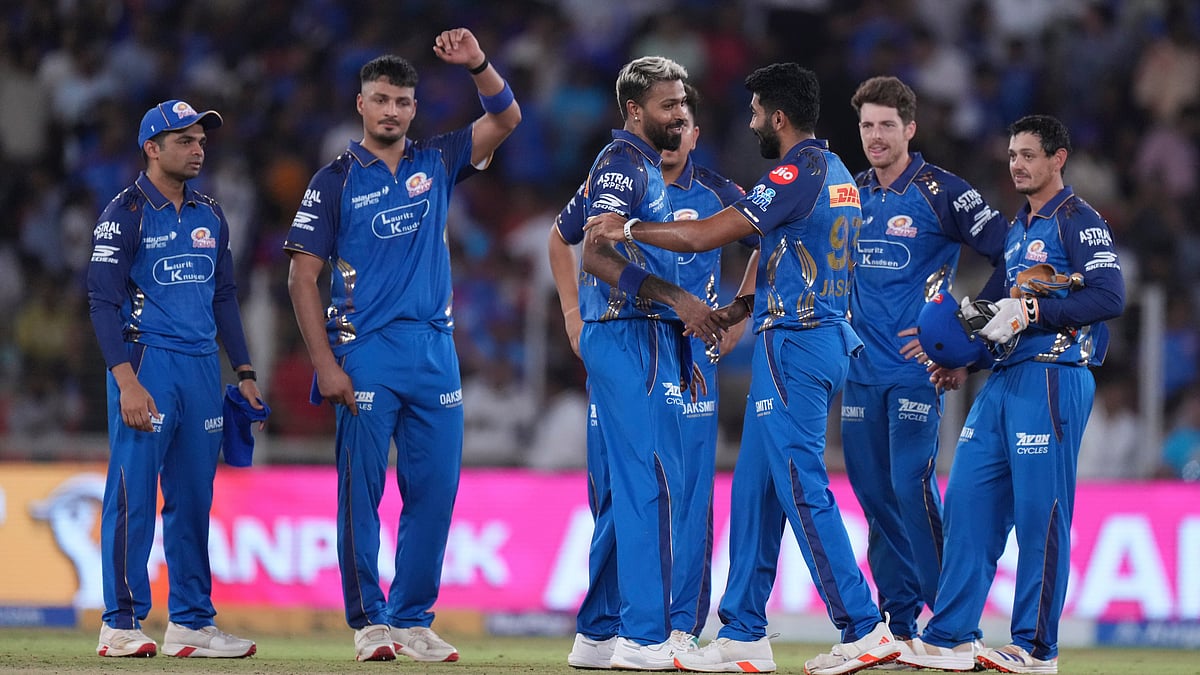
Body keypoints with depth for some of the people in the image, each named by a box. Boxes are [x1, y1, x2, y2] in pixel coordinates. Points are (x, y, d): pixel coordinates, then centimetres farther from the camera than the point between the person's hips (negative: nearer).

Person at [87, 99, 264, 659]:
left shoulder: (209, 215, 15)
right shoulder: (126, 213, -5)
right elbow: (103, 300, -10)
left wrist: (244, 372, 14)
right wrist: (127, 381, -19)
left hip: (203, 368, 6)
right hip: (146, 361, -6)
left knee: (193, 498, 8)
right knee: (133, 492, -8)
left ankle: (190, 622, 13)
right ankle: (120, 626, -5)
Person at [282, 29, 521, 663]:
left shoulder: (435, 162, 12)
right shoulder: (336, 180, 1)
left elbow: (505, 118, 6)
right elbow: (303, 277, -2)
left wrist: (478, 66, -13)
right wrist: (326, 364, -11)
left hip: (434, 350, 4)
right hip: (364, 354, -4)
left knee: (434, 491, 3)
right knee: (361, 490, -3)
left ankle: (413, 620, 10)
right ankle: (370, 622, 3)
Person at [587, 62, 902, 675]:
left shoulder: (798, 174, -15)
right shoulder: (837, 175, 16)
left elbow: (704, 235, -16)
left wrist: (628, 229, -5)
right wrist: (742, 308, 14)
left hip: (793, 346, -10)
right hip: (827, 339, 10)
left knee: (803, 488, -9)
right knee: (754, 489, 12)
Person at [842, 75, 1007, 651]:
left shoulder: (940, 193, -7)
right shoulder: (851, 194, 11)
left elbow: (1009, 254, -8)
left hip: (916, 365, -6)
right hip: (861, 366, 6)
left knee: (912, 485, -13)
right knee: (874, 492, 6)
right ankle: (899, 622, 13)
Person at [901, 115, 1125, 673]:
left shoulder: (1078, 220, -5)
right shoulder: (1017, 230, 21)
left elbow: (1109, 298, -16)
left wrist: (1031, 311, -19)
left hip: (1053, 380, -9)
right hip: (1004, 379, 9)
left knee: (1039, 513, -8)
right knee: (968, 500, 5)